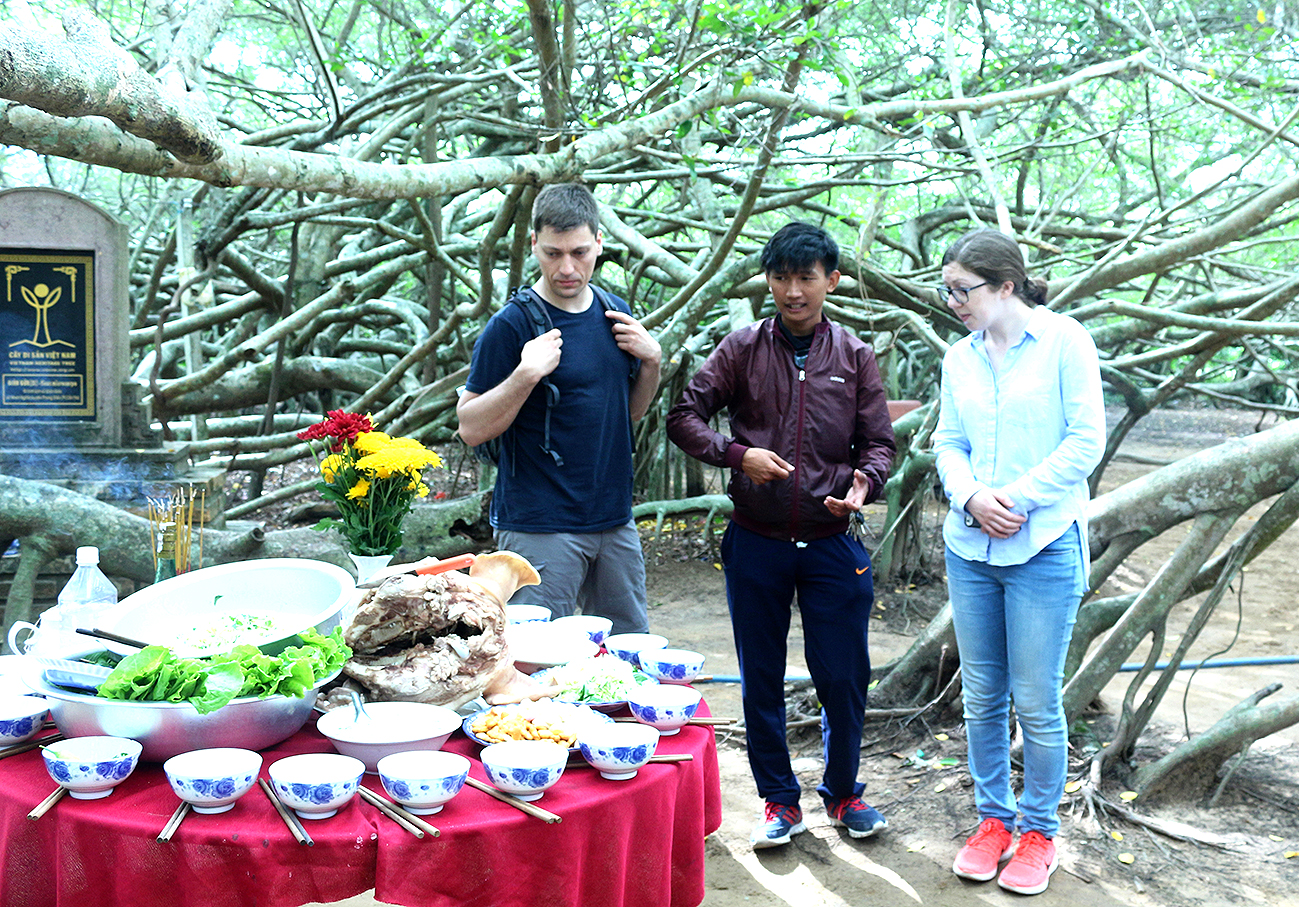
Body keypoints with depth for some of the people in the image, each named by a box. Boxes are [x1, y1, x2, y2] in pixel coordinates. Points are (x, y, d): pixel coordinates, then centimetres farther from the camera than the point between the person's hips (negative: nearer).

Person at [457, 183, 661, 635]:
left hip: (615, 520, 6)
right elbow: (471, 428, -11)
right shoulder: (511, 325, -11)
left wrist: (651, 361, 0)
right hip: (539, 527, -6)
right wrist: (526, 375, -24)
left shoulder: (615, 311, 8)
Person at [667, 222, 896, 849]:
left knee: (843, 678, 4)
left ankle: (843, 794, 27)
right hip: (756, 543, 0)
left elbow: (879, 441, 7)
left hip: (831, 543, 0)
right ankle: (780, 801, 26)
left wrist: (864, 482, -15)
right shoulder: (743, 349, 1)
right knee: (761, 680, 9)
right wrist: (737, 453, -18)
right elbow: (683, 416, -1)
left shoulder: (855, 357, 5)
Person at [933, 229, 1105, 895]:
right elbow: (948, 443, 10)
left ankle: (1038, 831, 18)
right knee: (982, 697, 11)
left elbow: (1086, 440, -9)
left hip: (1044, 547, -5)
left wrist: (1017, 498, -13)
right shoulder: (960, 358, 10)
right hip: (970, 547, 5)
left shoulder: (1064, 341, -5)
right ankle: (993, 820, 26)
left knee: (1036, 701, 1)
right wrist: (971, 497, -9)